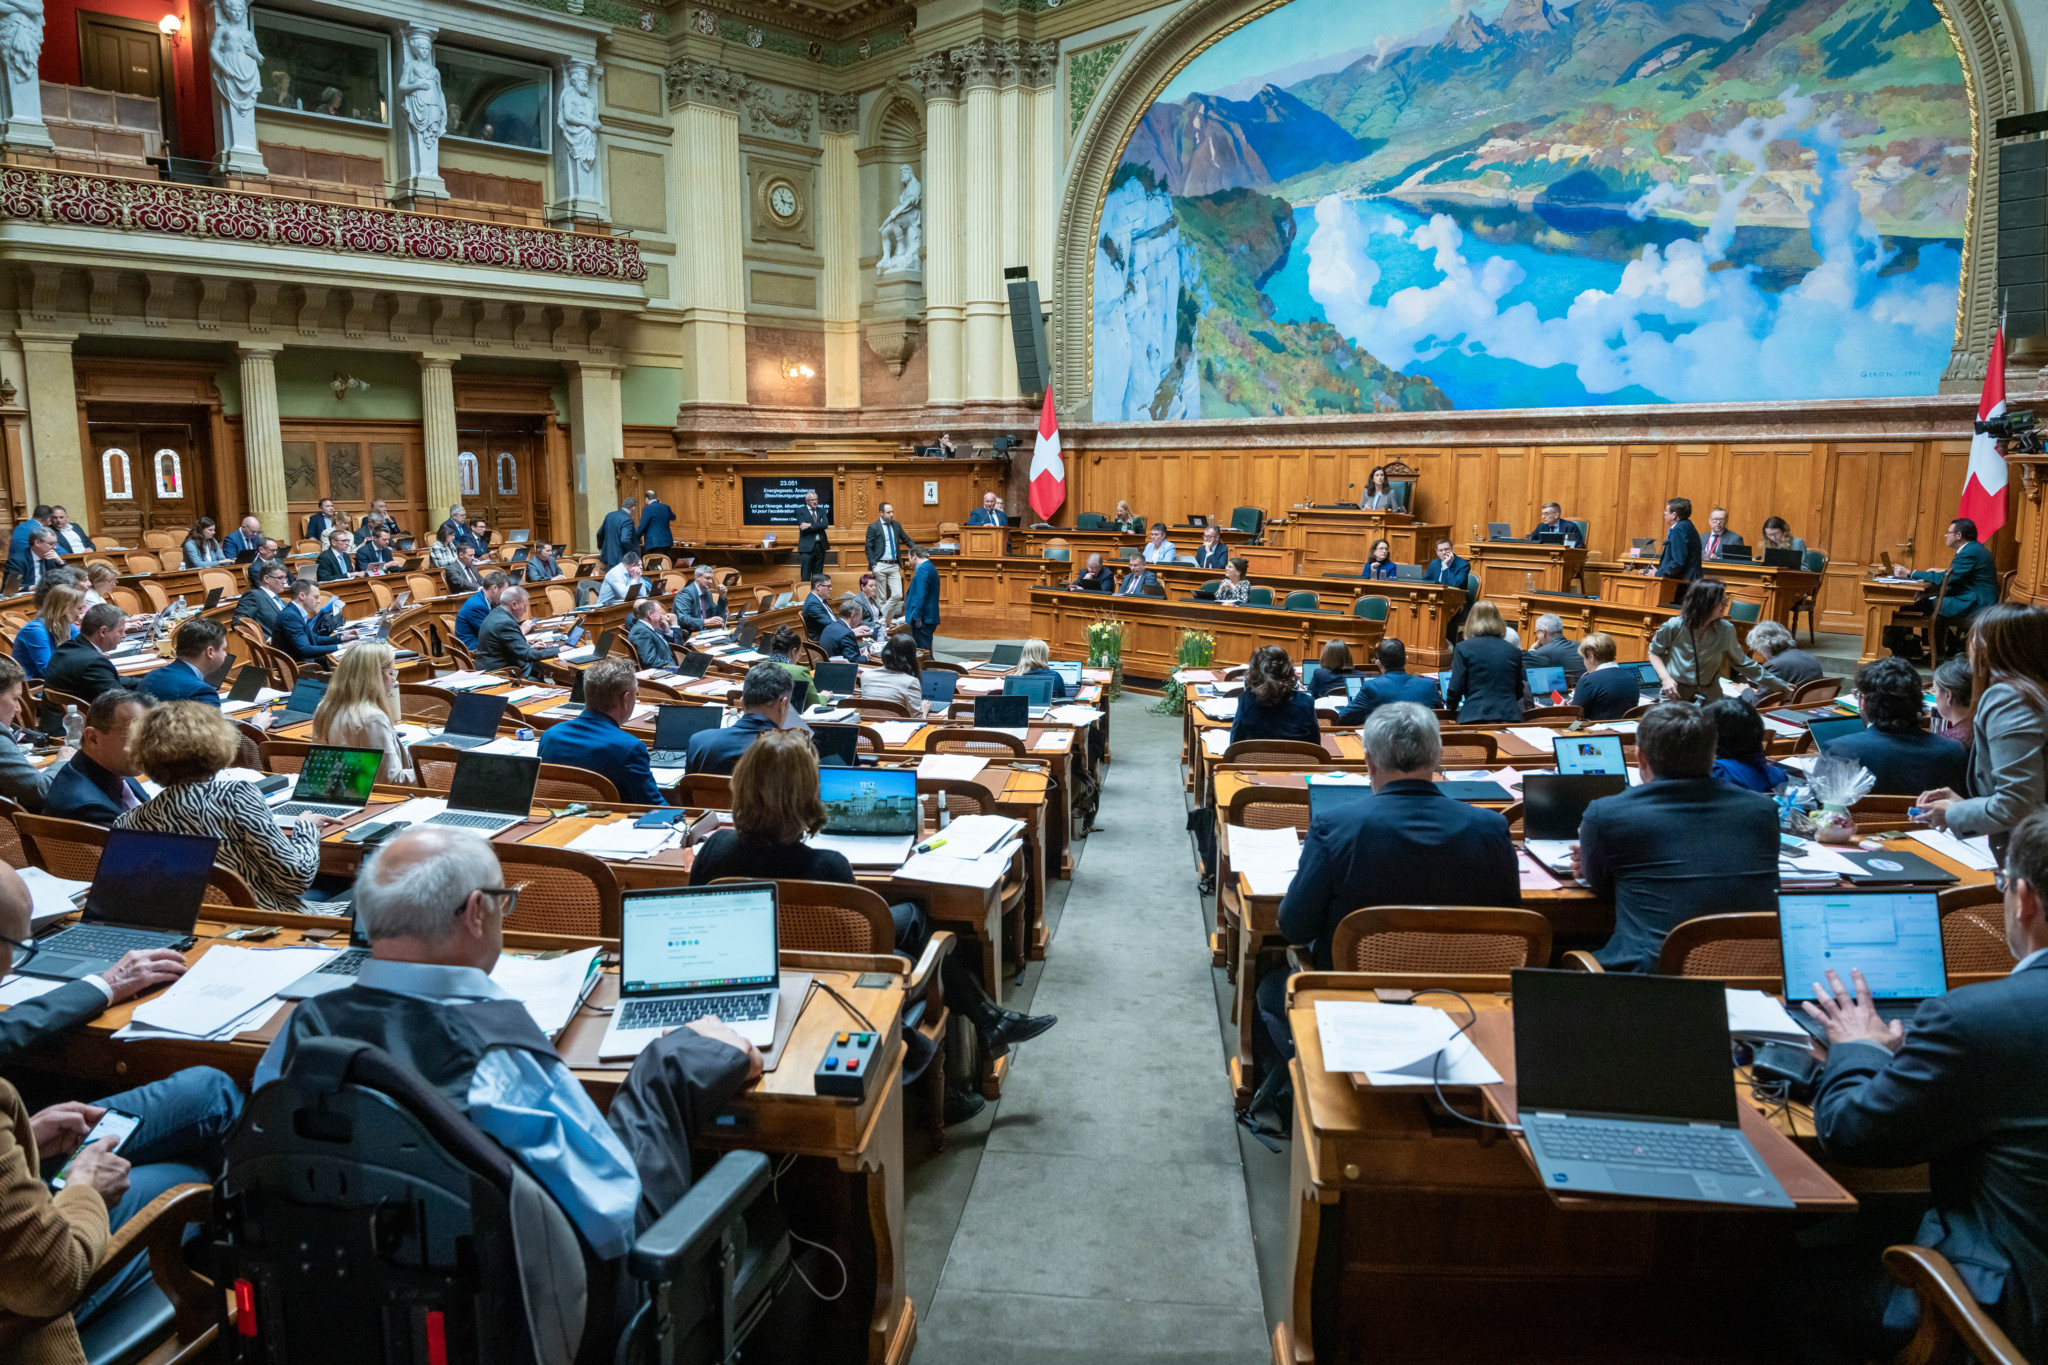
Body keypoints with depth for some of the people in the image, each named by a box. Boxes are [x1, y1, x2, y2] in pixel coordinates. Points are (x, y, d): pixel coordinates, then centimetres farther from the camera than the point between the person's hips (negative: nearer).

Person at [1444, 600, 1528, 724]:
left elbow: (1455, 689, -1)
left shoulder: (1463, 648, 1)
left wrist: (1450, 705, 19)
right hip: (1509, 717, 3)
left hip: (1474, 718, -3)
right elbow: (1519, 693, 16)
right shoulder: (1514, 652, 9)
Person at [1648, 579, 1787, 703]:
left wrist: (1780, 685, 11)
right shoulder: (1674, 627, -12)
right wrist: (1666, 678, -11)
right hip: (1675, 694, -2)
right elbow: (1655, 652, 4)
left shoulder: (1726, 630, -5)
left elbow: (1742, 662, 8)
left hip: (1710, 695, 2)